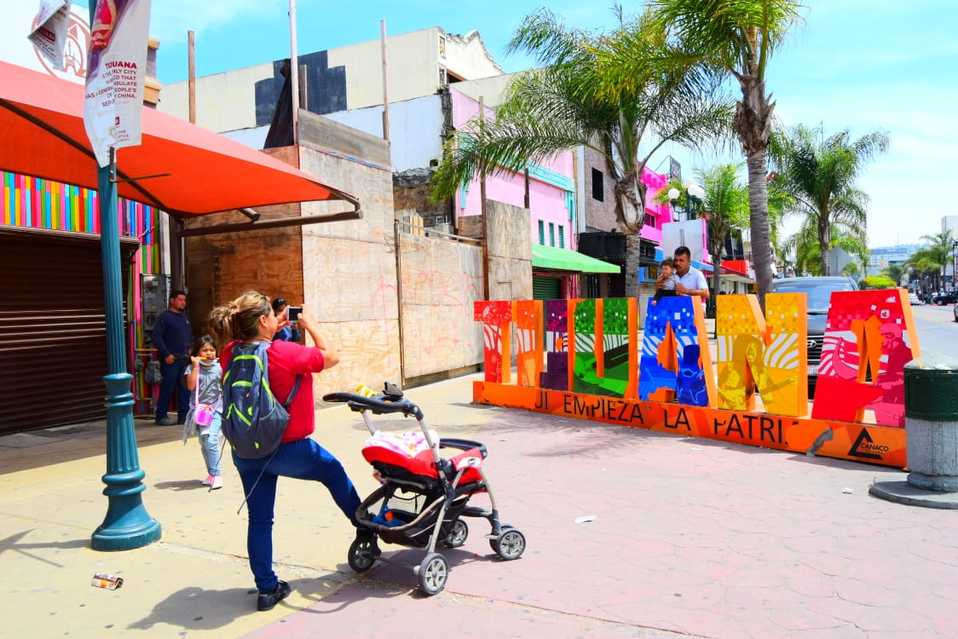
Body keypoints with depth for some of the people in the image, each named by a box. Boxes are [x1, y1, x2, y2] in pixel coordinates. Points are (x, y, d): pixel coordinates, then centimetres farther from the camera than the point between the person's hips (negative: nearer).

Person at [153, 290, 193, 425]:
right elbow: (156, 337, -11)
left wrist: (189, 349, 12)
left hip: (184, 358, 7)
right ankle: (161, 416, 6)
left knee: (185, 388, 6)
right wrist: (166, 354, -15)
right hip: (170, 359, -6)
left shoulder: (185, 317, 16)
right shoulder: (164, 317, -5)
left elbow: (190, 335, 27)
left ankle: (184, 415, 12)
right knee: (167, 388, -3)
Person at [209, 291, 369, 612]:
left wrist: (277, 331, 16)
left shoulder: (231, 354, -5)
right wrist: (310, 324, 2)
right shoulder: (286, 353, -23)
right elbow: (331, 356, -8)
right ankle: (366, 528, 38)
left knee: (259, 519, 13)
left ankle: (267, 588, 22)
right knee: (333, 471, 22)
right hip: (288, 449, -5)